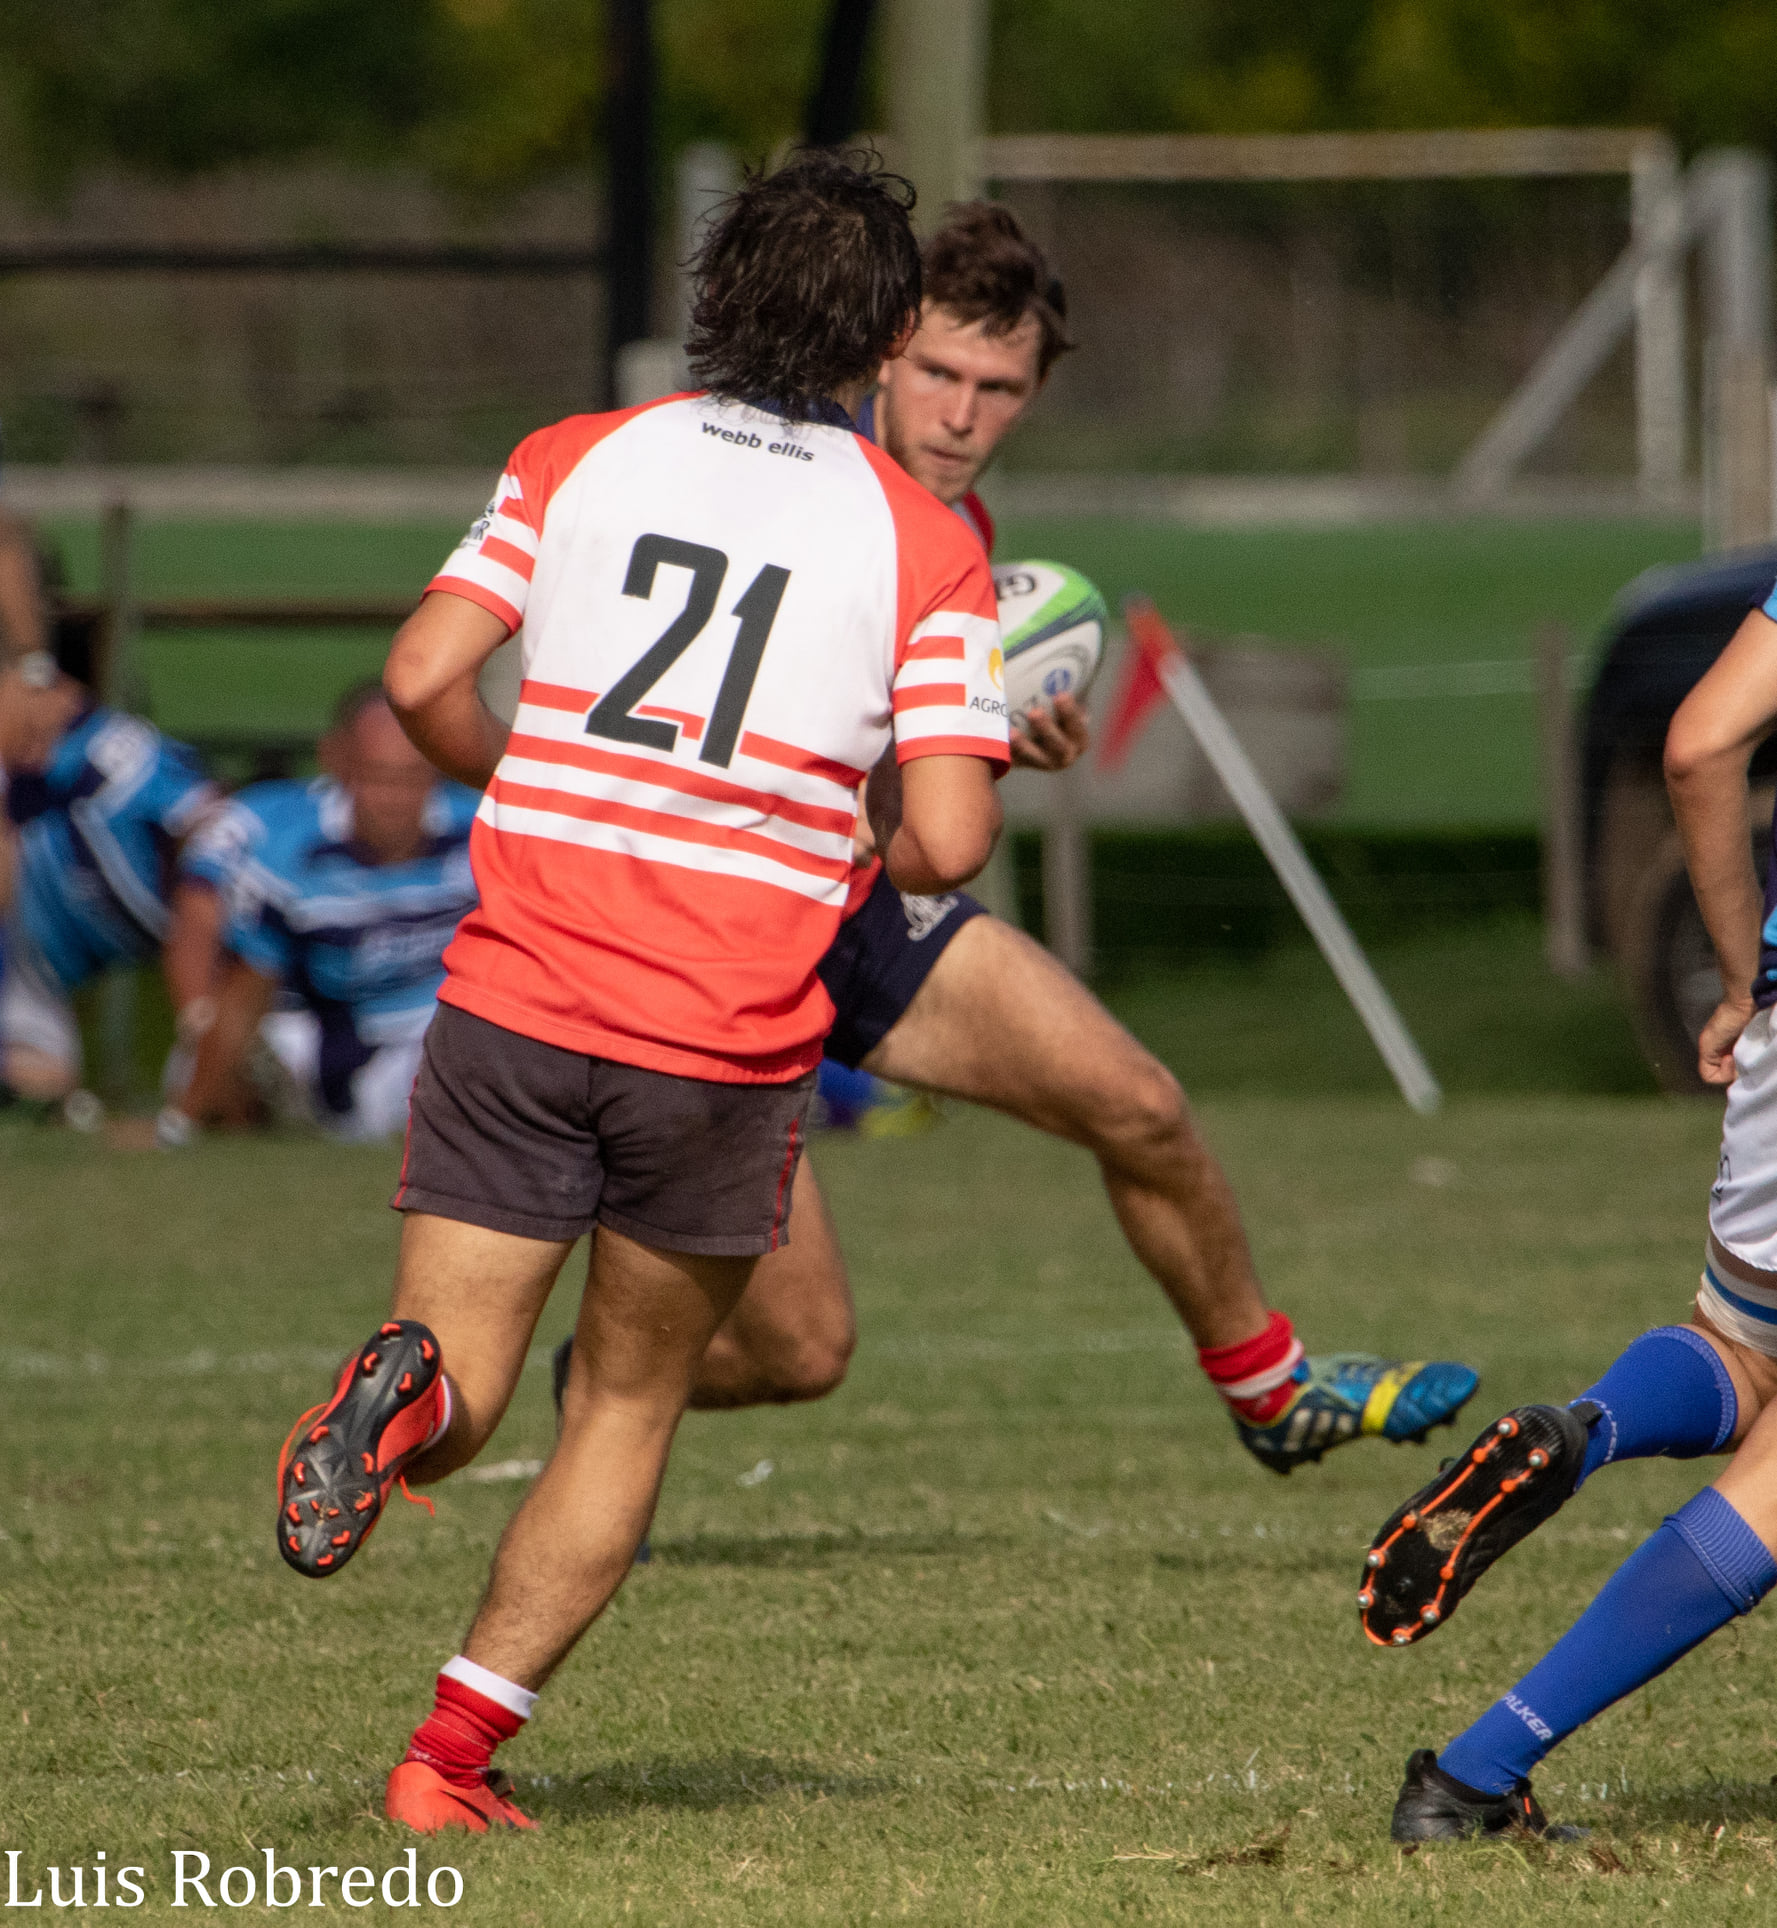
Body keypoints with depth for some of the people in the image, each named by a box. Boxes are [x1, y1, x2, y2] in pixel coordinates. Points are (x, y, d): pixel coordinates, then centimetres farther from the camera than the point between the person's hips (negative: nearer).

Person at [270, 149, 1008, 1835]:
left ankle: (412, 1390, -30)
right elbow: (946, 842, -7)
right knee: (627, 1406, 18)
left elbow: (422, 678, -2)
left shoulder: (577, 460, 5)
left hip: (517, 994, 1)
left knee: (452, 1409, 7)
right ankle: (455, 1753, 9)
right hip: (727, 1043, -1)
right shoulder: (922, 544, -1)